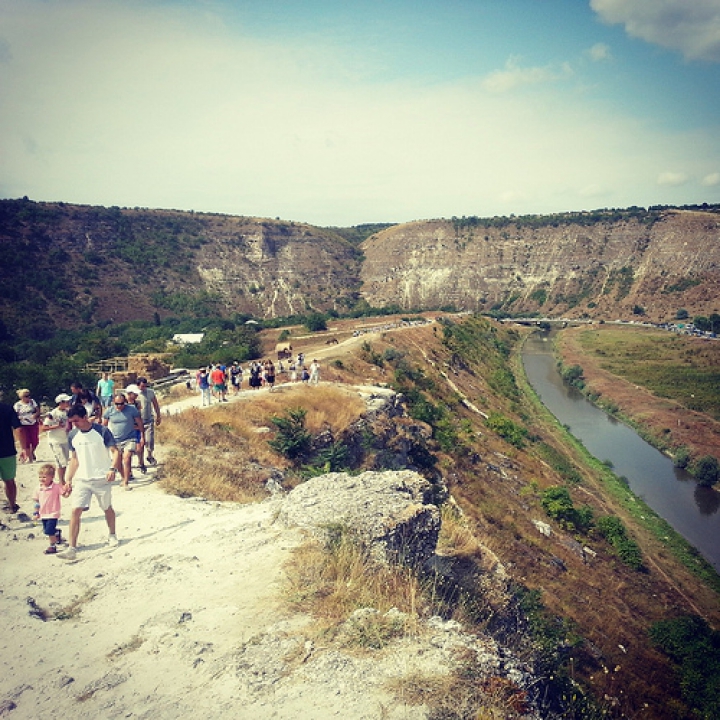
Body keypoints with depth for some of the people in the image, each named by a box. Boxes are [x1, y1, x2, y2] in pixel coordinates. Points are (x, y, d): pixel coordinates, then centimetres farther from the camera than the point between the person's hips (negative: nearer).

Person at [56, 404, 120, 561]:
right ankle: (72, 548, -7)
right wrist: (68, 480, 7)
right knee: (75, 511, -9)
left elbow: (115, 452, -14)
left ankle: (112, 535, 38)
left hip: (102, 479, -3)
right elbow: (74, 459, 11)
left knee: (107, 508, 14)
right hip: (82, 479, 3)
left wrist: (113, 469, -31)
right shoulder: (73, 435, 1)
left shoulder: (102, 431, -12)